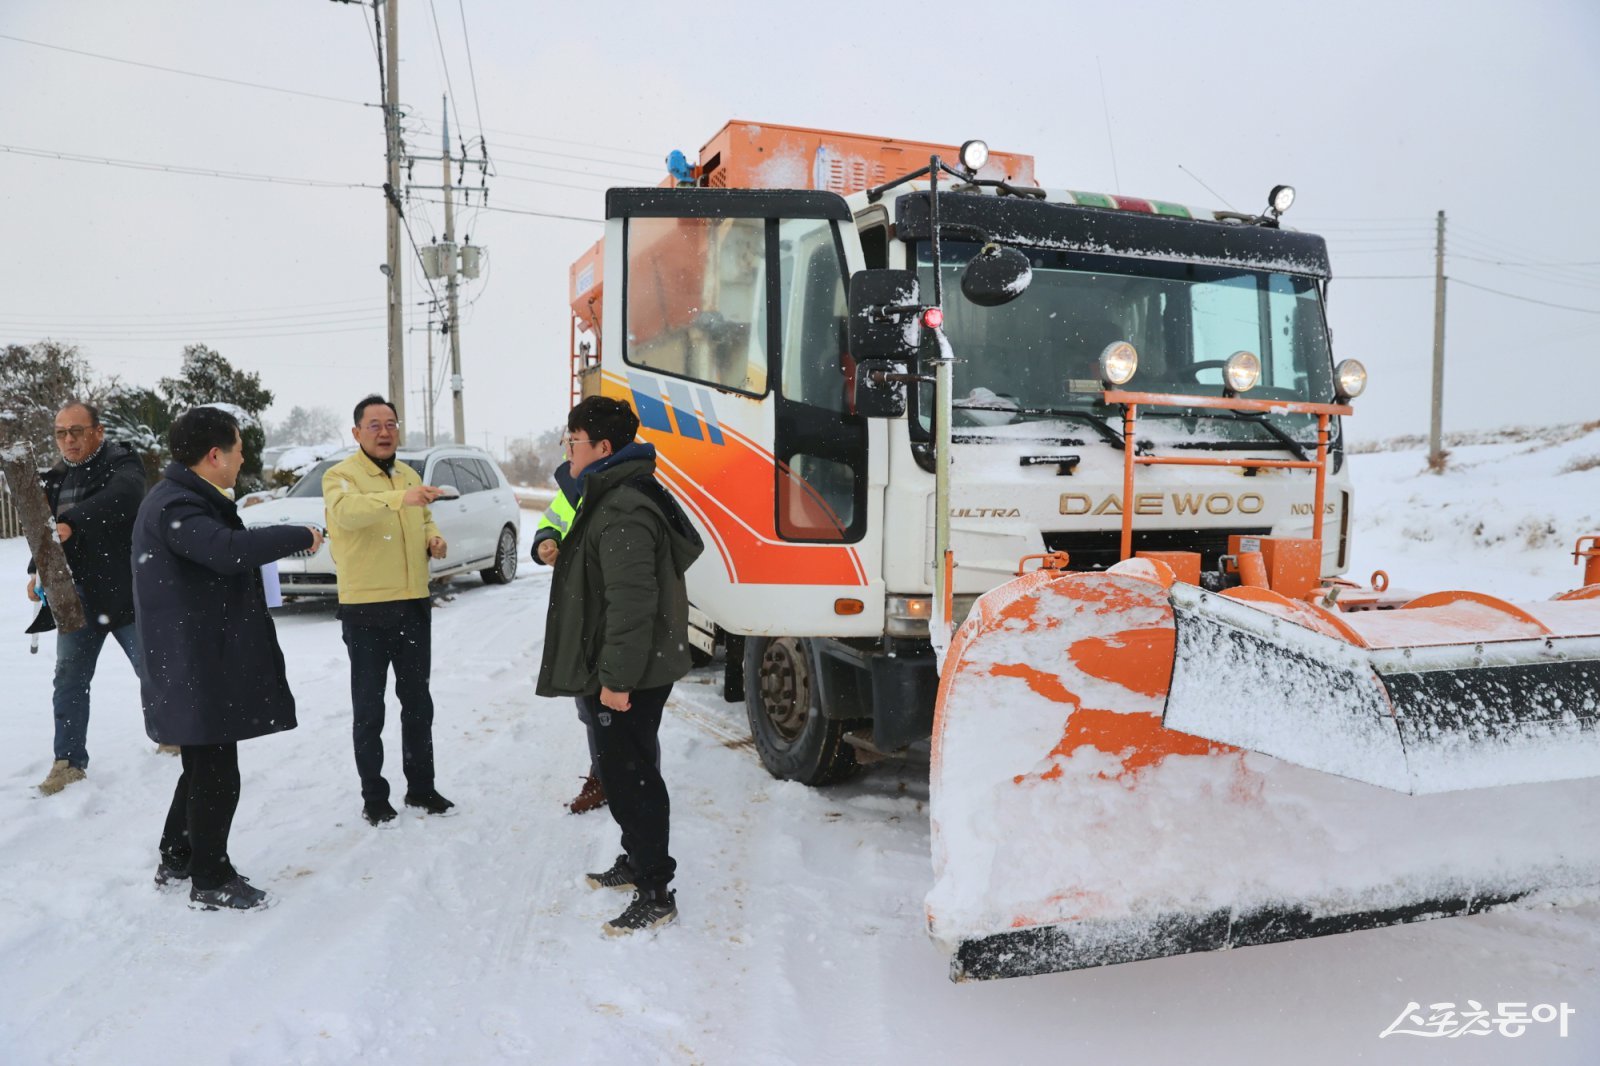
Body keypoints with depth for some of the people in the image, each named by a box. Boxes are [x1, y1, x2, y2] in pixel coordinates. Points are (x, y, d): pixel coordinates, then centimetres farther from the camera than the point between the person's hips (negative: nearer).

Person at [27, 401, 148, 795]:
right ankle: (69, 761, 17)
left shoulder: (122, 464, -10)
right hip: (76, 597, 6)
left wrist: (72, 524, -44)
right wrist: (37, 570, 3)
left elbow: (121, 497, -33)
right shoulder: (55, 478, 12)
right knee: (69, 679, 8)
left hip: (124, 593, -6)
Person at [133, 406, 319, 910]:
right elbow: (228, 550, -36)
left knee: (203, 768, 22)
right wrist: (300, 536, -26)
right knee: (217, 777, 0)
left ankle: (176, 860, 37)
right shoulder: (174, 507, -20)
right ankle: (211, 881, 13)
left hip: (203, 664, 11)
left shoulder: (187, 500, 14)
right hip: (198, 670, -11)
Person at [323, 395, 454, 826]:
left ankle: (421, 786, 27)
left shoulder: (411, 476, 12)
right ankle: (373, 797, 16)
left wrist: (434, 538, 1)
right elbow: (348, 510, -33)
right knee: (368, 707, 5)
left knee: (417, 700, 14)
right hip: (365, 609, -6)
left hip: (414, 604, 6)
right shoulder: (340, 476, -10)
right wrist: (400, 498, -49)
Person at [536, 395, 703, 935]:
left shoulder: (623, 511, -22)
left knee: (630, 775, -3)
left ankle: (655, 892, 8)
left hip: (630, 677, -11)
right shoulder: (612, 497, 14)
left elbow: (632, 602, -27)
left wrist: (616, 679, -24)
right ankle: (636, 860, 37)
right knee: (620, 769, 22)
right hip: (617, 672, 11)